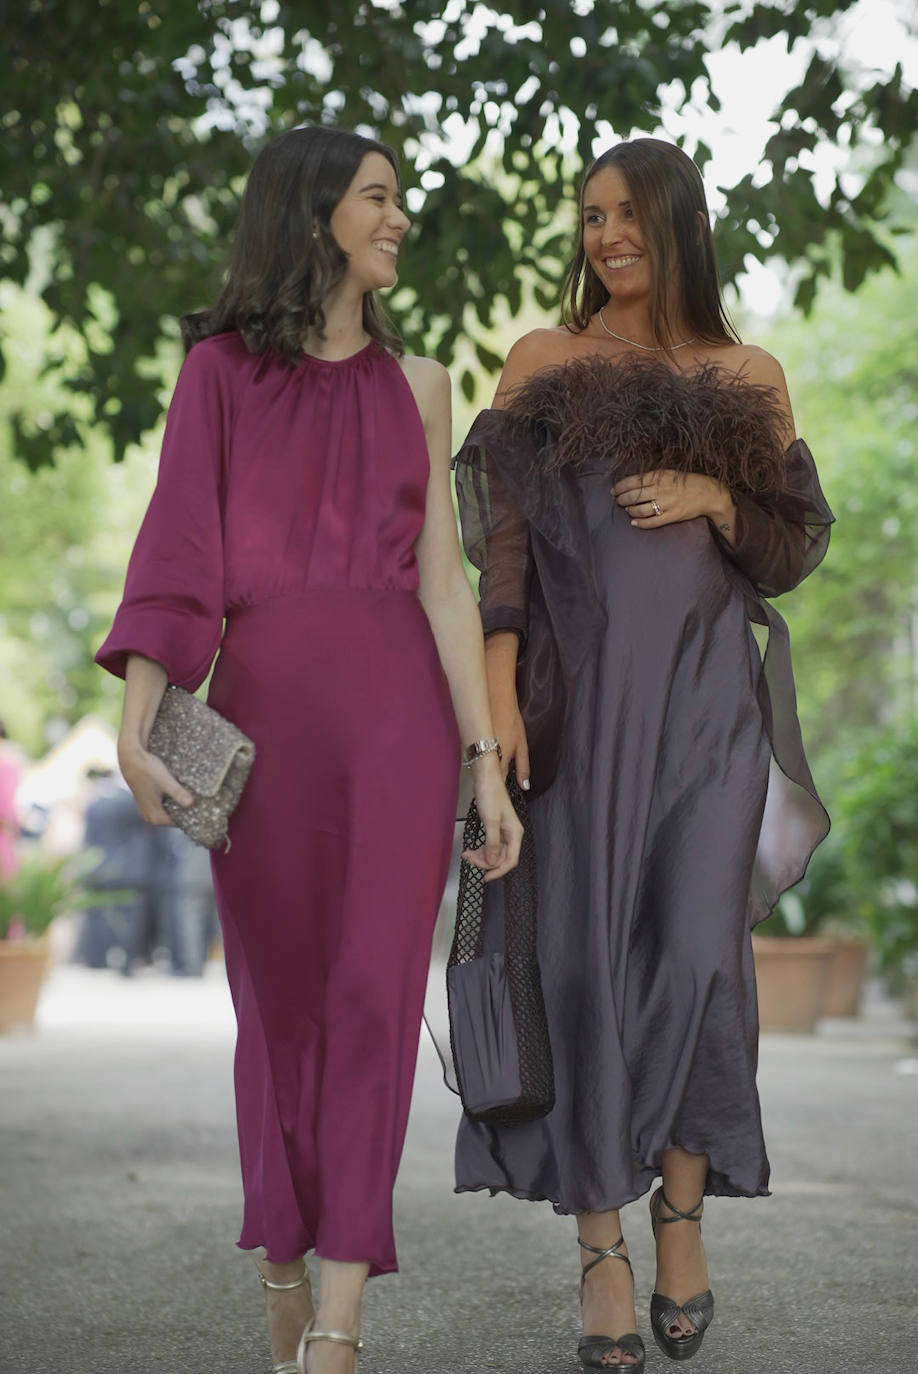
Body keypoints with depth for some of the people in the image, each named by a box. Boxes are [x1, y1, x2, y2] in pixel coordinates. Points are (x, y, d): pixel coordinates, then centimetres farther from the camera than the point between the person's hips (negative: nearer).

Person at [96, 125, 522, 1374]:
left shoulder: (417, 384, 13)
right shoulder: (221, 369, 6)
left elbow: (444, 578, 7)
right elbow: (180, 554, -3)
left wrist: (486, 759, 1)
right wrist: (137, 718, -17)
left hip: (399, 710, 1)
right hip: (262, 708, -1)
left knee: (374, 997, -8)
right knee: (279, 1001, 6)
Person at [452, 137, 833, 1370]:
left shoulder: (749, 379, 12)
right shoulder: (544, 360, 8)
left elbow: (796, 550, 13)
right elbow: (500, 535, 1)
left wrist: (714, 499, -7)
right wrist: (498, 688, -10)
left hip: (706, 698, 1)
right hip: (580, 690, -1)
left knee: (699, 952, -8)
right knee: (586, 952, -4)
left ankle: (684, 1207, 14)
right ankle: (602, 1247, 5)